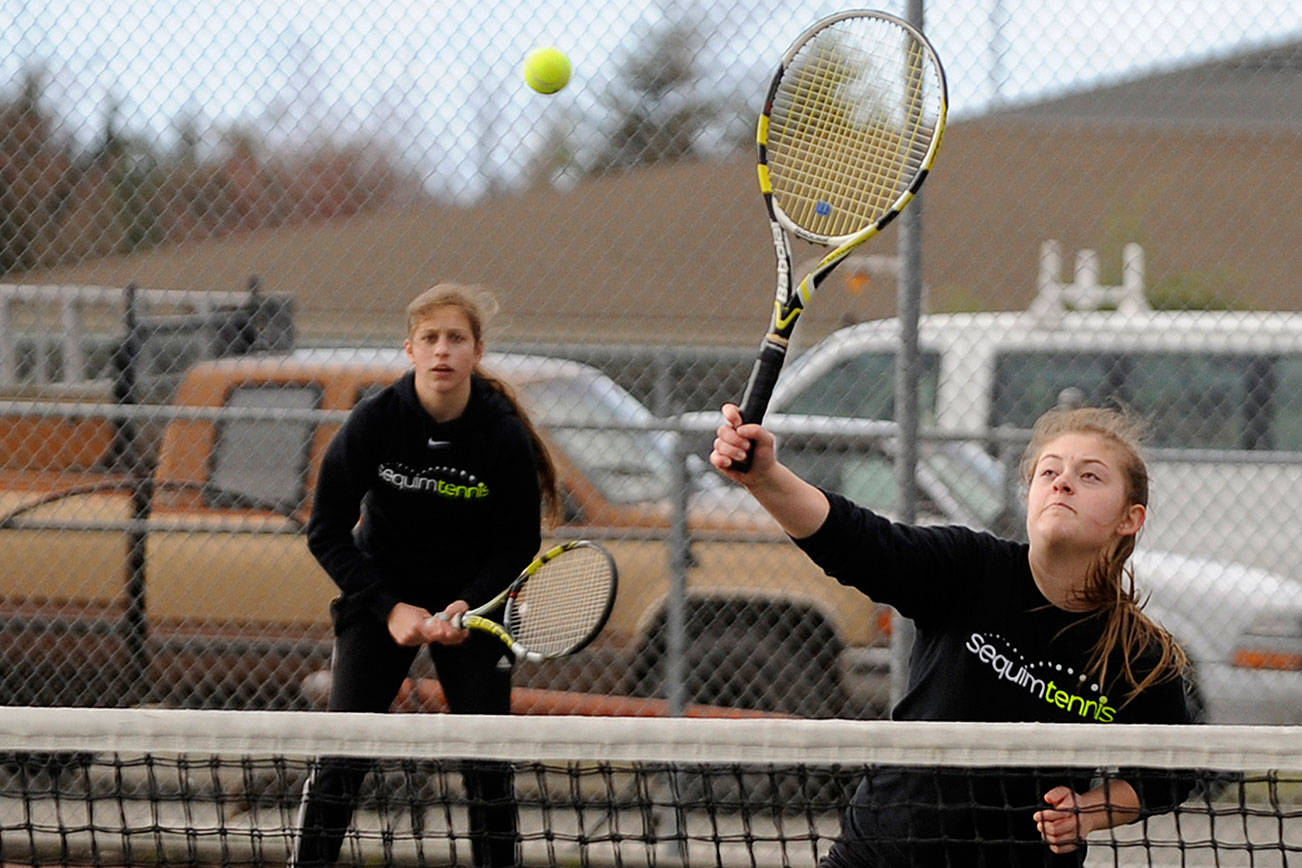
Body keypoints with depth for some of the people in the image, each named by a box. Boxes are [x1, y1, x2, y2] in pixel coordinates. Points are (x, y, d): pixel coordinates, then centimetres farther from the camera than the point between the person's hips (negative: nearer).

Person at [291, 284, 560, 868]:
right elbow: (326, 531, -8)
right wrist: (389, 607, -17)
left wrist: (467, 606, -22)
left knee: (487, 763, -5)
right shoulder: (373, 422, -15)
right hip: (381, 596, 0)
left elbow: (519, 546, -6)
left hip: (473, 602, 0)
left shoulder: (505, 435, -15)